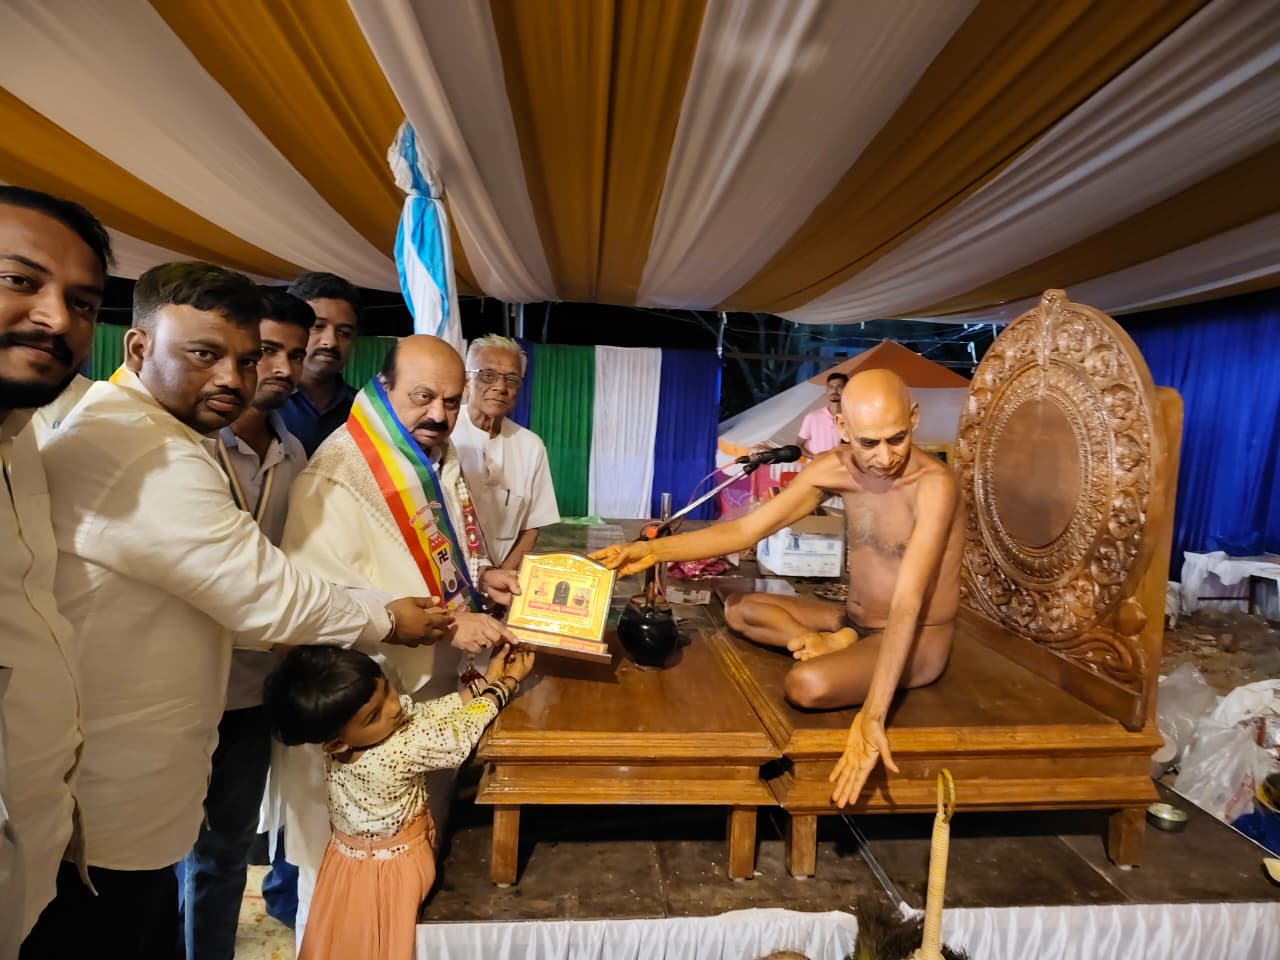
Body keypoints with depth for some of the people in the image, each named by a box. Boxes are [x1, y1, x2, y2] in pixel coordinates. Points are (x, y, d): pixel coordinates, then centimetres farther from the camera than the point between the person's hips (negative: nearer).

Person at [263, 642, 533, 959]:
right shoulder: (400, 751, -40)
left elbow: (425, 715, -9)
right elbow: (459, 736, -25)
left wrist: (486, 681, -12)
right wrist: (508, 682, -13)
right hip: (394, 866, -6)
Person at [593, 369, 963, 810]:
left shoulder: (933, 484, -28)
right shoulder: (833, 468, -10)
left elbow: (907, 604, -36)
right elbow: (745, 530, -11)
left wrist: (872, 715, -43)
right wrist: (655, 549, -21)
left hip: (918, 640, -7)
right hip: (858, 621, 7)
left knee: (807, 684, -34)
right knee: (738, 608, 6)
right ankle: (837, 641, -8)